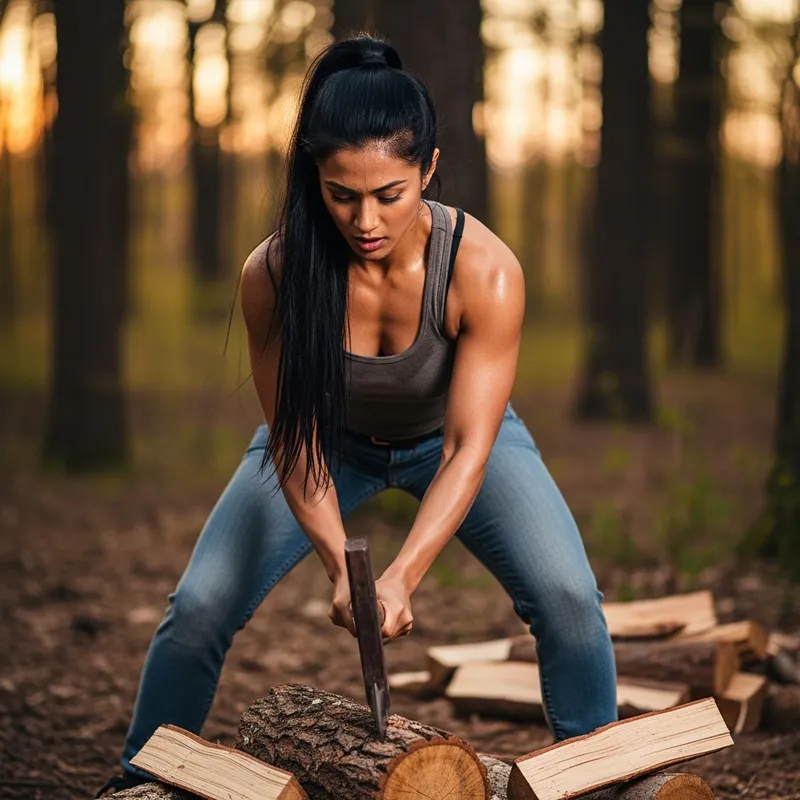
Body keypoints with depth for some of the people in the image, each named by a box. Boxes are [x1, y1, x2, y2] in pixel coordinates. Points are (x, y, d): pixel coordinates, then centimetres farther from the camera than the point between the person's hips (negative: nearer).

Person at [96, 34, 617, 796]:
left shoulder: (485, 271, -36)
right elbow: (297, 442, -24)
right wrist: (340, 567, -37)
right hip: (334, 437, 1)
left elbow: (469, 448, -33)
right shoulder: (274, 274, -33)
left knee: (566, 596, -19)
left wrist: (401, 576, -45)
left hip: (448, 435, 0)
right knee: (200, 605, -10)